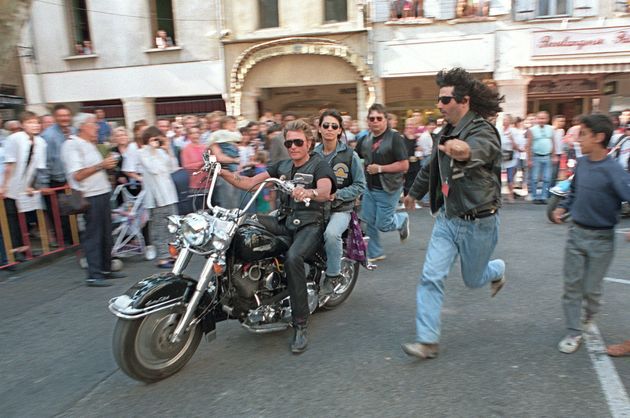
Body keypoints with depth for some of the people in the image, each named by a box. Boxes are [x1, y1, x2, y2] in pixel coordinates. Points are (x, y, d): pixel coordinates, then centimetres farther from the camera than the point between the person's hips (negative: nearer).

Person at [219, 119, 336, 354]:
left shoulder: (319, 165, -1)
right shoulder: (282, 166, 16)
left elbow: (325, 191, -24)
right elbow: (248, 183, 6)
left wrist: (309, 192, -48)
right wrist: (223, 172, -10)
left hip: (310, 223, -6)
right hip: (285, 220, 6)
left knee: (293, 257, -36)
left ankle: (300, 324, -23)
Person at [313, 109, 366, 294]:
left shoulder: (349, 155, 1)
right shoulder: (313, 154, 10)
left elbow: (360, 186, 0)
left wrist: (336, 194, -13)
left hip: (340, 209, -3)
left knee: (331, 233, -34)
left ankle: (333, 275, -11)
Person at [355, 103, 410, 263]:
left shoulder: (394, 138, -12)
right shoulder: (365, 140, 6)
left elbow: (404, 165, -17)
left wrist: (380, 168, -18)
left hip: (388, 189, -6)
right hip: (370, 188, 6)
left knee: (382, 225, -1)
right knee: (368, 222, 8)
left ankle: (402, 220, 31)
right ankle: (375, 253, 26)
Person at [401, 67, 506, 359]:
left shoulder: (482, 131, -18)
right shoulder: (447, 133, 6)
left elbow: (480, 148, -45)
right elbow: (432, 168, 22)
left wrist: (465, 151, -69)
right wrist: (414, 193, 35)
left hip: (477, 223, -6)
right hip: (447, 218, 6)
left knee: (472, 280, 14)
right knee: (431, 277, -3)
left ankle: (498, 270, 49)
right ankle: (427, 340, 6)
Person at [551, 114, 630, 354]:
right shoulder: (581, 163, -1)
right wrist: (563, 207, 5)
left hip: (601, 239, -5)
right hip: (576, 233, 5)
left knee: (591, 288, 8)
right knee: (572, 285, 6)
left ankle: (590, 314, 41)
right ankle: (574, 332, 18)